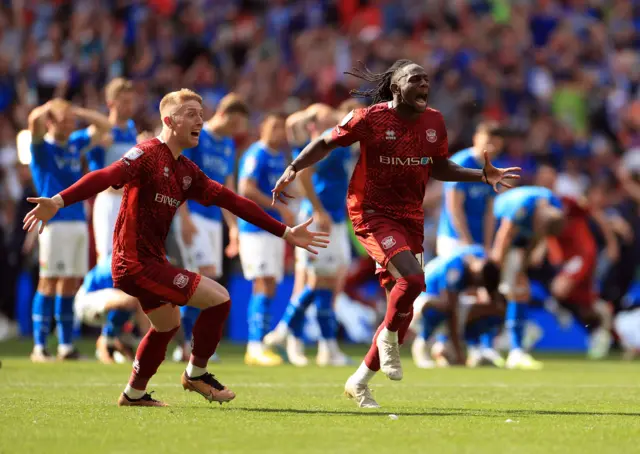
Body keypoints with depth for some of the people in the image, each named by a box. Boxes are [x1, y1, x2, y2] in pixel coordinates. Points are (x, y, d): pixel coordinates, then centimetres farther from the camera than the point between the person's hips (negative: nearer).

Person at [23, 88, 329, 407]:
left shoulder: (187, 172, 12)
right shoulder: (147, 155, -14)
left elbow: (232, 201, 14)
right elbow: (106, 177, -29)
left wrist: (285, 233, 14)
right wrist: (59, 201, -45)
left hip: (152, 261, 10)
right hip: (136, 264, -10)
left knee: (168, 325, 30)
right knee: (219, 298, -12)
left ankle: (135, 394, 45)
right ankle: (196, 374, 5)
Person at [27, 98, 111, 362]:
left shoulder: (75, 144, 17)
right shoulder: (42, 147, -1)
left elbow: (103, 126, 25)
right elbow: (35, 120, -21)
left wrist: (75, 111, 14)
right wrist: (52, 106, -2)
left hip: (78, 221, 6)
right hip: (54, 221, -6)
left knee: (71, 285, 7)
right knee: (50, 283, -8)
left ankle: (66, 346, 11)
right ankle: (39, 347, -8)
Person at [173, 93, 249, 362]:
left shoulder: (229, 145, 16)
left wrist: (233, 227, 14)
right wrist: (185, 219, -17)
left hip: (214, 218, 7)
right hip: (193, 214, -7)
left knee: (207, 282, 3)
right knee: (207, 273, -18)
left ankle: (186, 345, 8)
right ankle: (190, 340, -15)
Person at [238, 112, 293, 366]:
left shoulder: (279, 156, 16)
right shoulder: (257, 155, -11)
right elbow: (246, 188, -22)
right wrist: (280, 208, -23)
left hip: (275, 229, 9)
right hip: (256, 228, -9)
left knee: (268, 289, 7)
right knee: (264, 286, -15)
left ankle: (256, 348, 10)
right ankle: (256, 347, -17)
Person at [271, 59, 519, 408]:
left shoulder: (434, 122, 5)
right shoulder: (370, 118, -10)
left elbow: (439, 168, 18)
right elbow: (326, 143, 1)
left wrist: (482, 175, 7)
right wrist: (293, 168, -11)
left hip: (410, 218, 6)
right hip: (372, 213, -6)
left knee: (402, 311, 7)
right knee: (412, 278, -29)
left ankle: (359, 382, 22)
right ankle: (388, 337, 0)